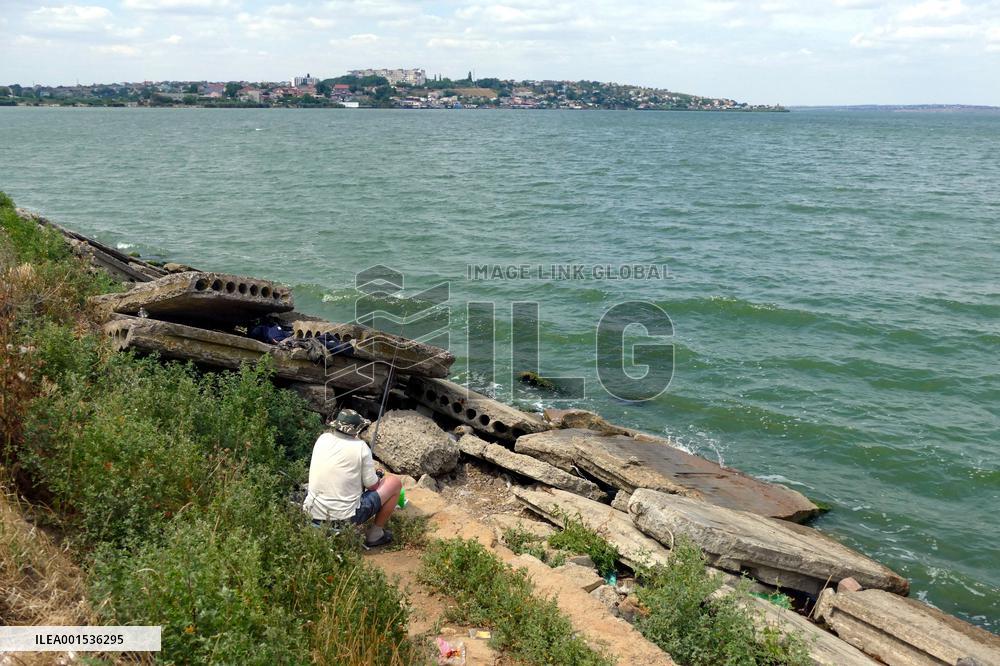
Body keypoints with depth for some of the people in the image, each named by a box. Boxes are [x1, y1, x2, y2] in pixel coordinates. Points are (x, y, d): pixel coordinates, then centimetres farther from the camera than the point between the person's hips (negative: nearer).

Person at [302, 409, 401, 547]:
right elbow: (372, 486, -6)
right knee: (395, 483, 9)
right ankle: (374, 534, 17)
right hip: (345, 518, -6)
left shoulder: (322, 439, 0)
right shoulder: (360, 447, -14)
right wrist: (378, 477, 17)